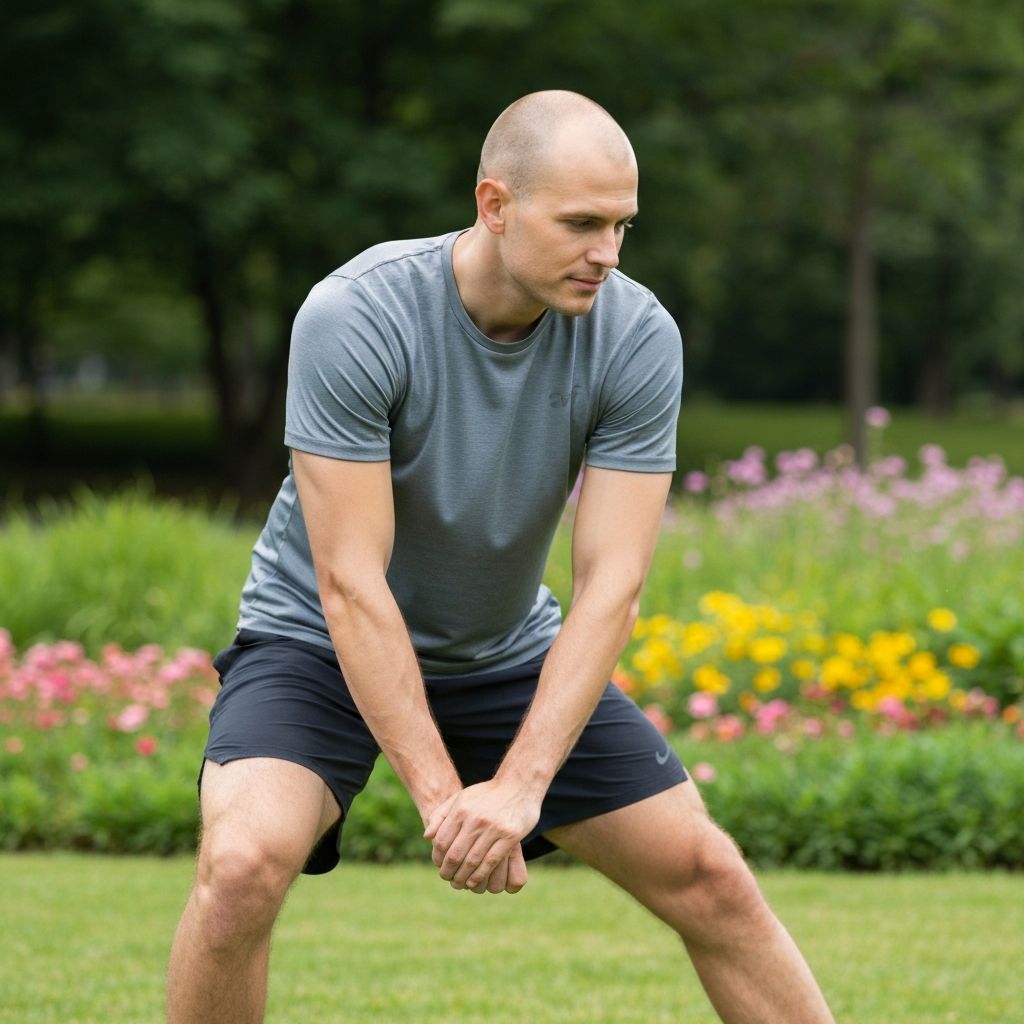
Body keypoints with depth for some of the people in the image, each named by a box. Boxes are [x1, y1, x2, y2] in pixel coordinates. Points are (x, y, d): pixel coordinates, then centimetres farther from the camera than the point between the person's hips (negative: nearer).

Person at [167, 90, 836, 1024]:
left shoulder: (638, 339, -18)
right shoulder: (354, 318, -28)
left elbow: (610, 585, -20)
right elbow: (352, 583, -28)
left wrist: (518, 785, -30)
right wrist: (441, 795, -32)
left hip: (508, 654, 4)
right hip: (323, 645, -4)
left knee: (711, 878, -2)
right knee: (244, 863, -30)